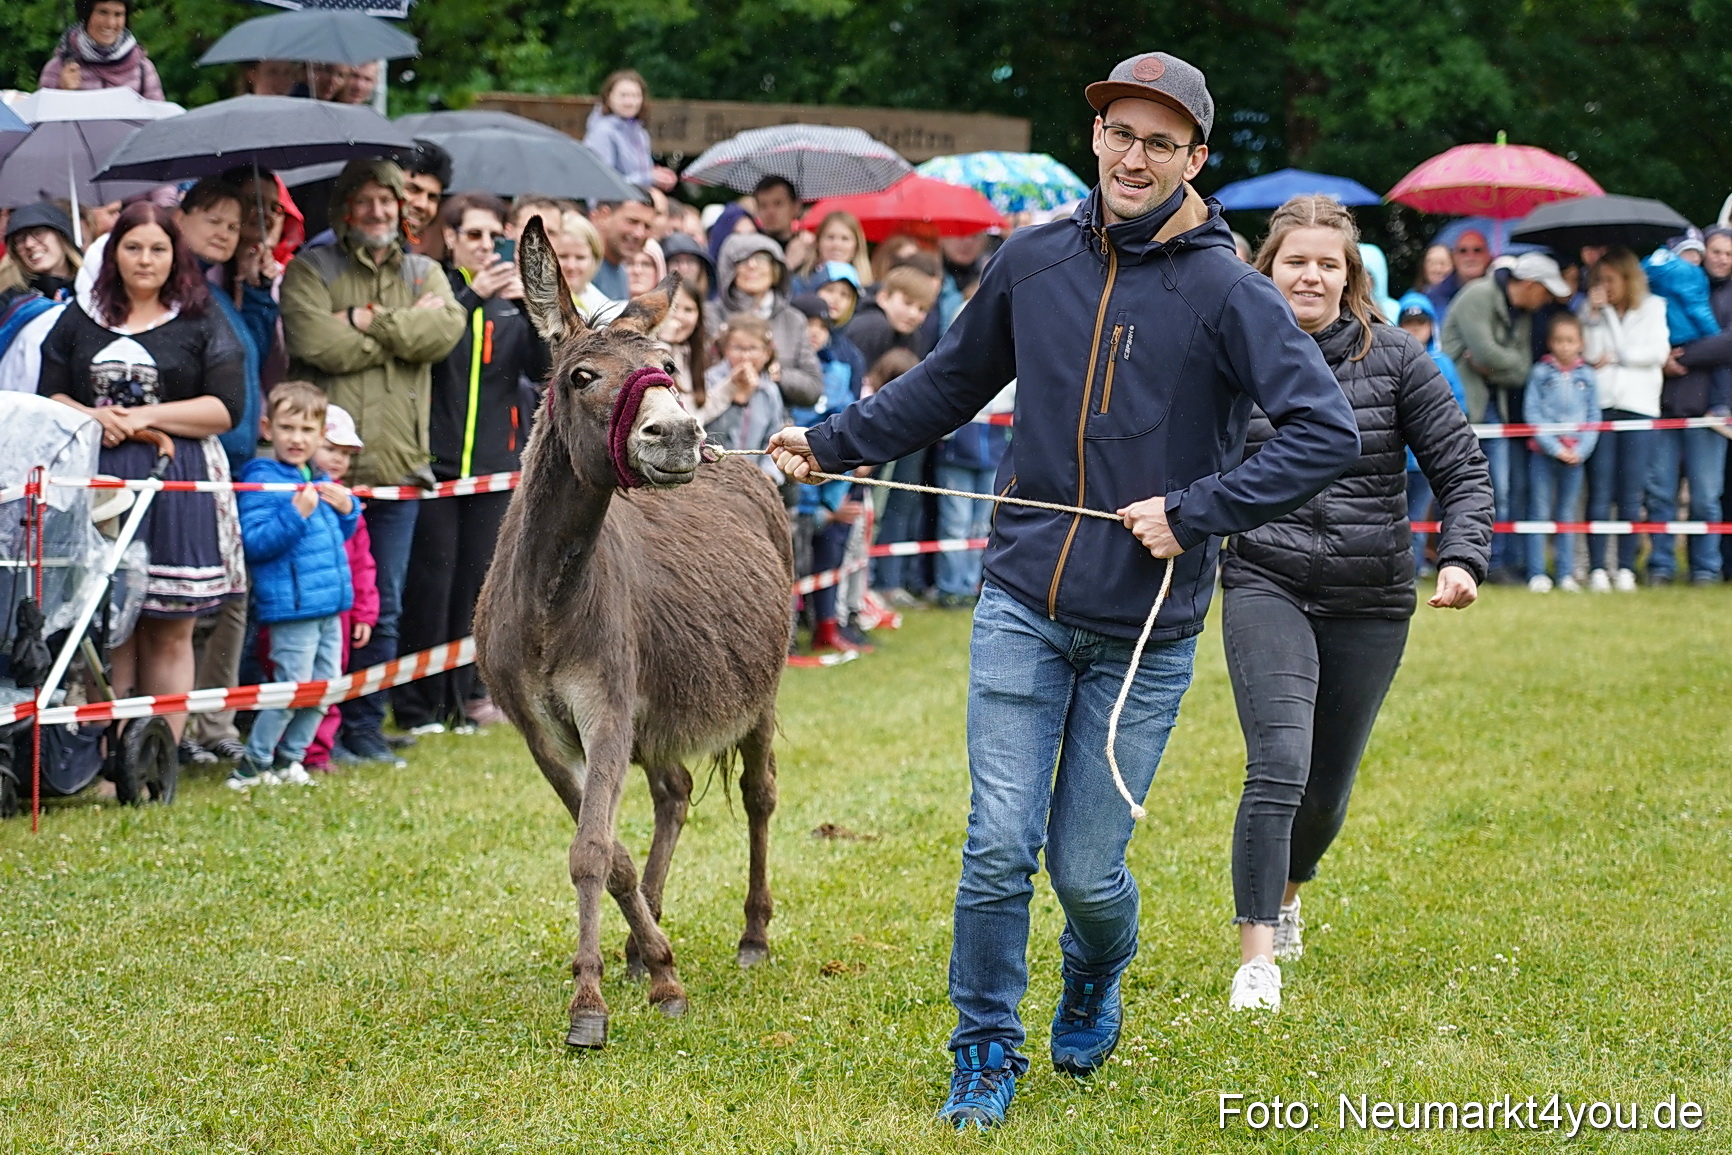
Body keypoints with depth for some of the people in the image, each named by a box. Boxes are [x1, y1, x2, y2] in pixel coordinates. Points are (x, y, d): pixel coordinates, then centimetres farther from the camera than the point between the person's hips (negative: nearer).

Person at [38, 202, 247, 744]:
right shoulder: (80, 319, 15)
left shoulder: (202, 323, 6)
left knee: (169, 634, -1)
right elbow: (49, 397, 14)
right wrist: (90, 417, -7)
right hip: (97, 484, 2)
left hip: (178, 486, -2)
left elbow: (226, 409, -2)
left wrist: (145, 416, -9)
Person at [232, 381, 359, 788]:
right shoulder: (261, 480, -10)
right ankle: (252, 765, 4)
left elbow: (340, 536, 28)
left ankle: (289, 758, 25)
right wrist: (296, 515, -27)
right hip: (290, 606, -8)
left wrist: (347, 509, 7)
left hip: (328, 603, 8)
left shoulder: (321, 481, 15)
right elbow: (255, 542, -19)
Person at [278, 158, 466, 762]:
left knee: (384, 605, 7)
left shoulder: (424, 274, 17)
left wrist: (369, 320, -10)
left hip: (397, 463, 4)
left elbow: (446, 329, -5)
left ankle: (364, 725, 17)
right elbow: (318, 343, -14)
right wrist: (406, 329, -7)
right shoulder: (310, 270, 4)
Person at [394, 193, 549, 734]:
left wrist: (532, 308, -16)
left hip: (495, 461, 4)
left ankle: (463, 693, 16)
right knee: (431, 580, -5)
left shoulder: (512, 301, 12)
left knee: (478, 578, 7)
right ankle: (416, 704, 1)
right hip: (437, 459, -4)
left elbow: (540, 367, -1)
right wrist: (471, 297, -24)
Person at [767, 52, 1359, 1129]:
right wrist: (833, 442, 17)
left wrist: (1195, 509, -18)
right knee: (999, 847, -4)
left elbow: (1328, 432, -15)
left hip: (1147, 629, -2)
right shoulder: (1034, 261, 4)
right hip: (1024, 605, 2)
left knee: (1088, 868, 3)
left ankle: (1095, 983, 37)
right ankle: (987, 1052, 15)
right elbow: (950, 384, 20)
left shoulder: (1228, 292, -9)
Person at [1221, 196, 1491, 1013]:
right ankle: (1257, 957, -16)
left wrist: (1462, 559, -14)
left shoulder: (1394, 360, -1)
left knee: (1327, 788, 13)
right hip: (1266, 587, -2)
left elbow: (1462, 469, 0)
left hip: (1370, 605, 2)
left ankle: (1286, 892, 45)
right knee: (1278, 768, -21)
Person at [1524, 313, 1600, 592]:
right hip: (1543, 452, -2)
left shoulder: (1587, 375, 5)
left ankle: (1566, 574, 12)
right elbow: (1532, 412, -5)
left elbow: (1594, 417, 5)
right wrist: (1555, 448, -11)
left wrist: (1581, 450, -8)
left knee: (1567, 515, 8)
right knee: (1540, 512, -1)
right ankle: (1537, 574, 2)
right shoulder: (1540, 372, -1)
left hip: (1575, 454, 2)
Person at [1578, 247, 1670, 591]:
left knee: (1631, 495, -1)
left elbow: (1658, 351, 0)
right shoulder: (1592, 309, 12)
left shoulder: (1653, 307, 11)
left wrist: (1615, 358, -1)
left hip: (1638, 406, 0)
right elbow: (1590, 354, -1)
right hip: (1599, 405, 0)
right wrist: (1596, 313, -6)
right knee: (1599, 493, -4)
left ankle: (1626, 569, 2)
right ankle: (1597, 569, -3)